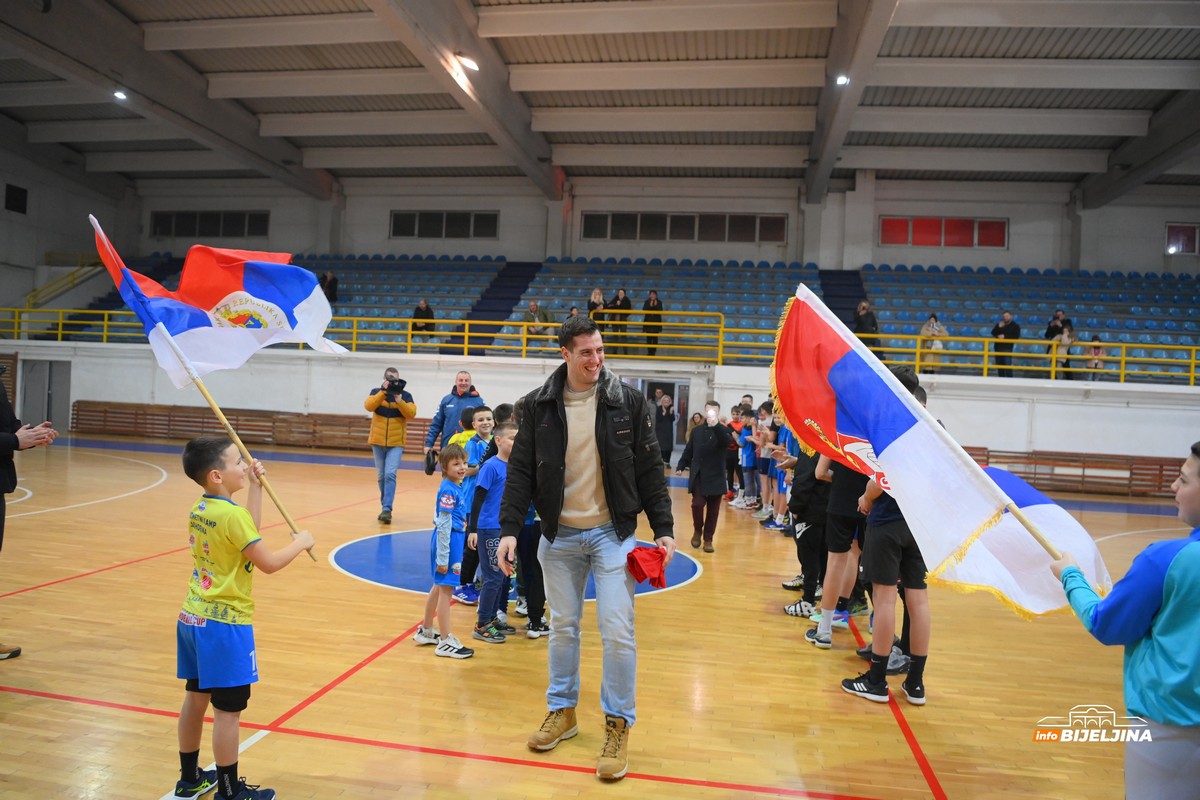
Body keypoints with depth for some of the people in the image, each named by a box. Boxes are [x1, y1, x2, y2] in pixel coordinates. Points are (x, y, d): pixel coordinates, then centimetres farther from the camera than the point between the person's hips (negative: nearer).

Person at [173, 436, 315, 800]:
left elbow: (246, 533, 14)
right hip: (225, 624, -9)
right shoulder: (232, 514, -22)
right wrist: (300, 542, -3)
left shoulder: (199, 509, 4)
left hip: (193, 618, 9)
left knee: (195, 698, 20)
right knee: (228, 710, 3)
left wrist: (255, 487, 12)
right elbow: (269, 563, -19)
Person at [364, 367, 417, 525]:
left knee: (390, 474, -15)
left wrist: (399, 401, -23)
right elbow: (368, 406, -15)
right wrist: (383, 391, -21)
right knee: (381, 475, 10)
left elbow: (411, 413, -11)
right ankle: (385, 506, 24)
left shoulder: (405, 395, 1)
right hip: (378, 442, 2)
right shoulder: (376, 392, 3)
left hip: (396, 443, -2)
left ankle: (387, 509, -16)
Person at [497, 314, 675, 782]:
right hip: (559, 535, 2)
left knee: (617, 631, -3)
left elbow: (650, 470, -1)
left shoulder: (628, 402, -5)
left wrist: (663, 528, -4)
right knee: (563, 627, 13)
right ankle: (562, 711, 32)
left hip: (613, 533, -1)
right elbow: (521, 471, 1)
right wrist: (510, 528, -7)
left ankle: (618, 725, 15)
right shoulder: (538, 405, -2)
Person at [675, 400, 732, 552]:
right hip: (698, 476, 1)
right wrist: (681, 466, 2)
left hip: (715, 477, -1)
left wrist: (716, 425, -38)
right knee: (697, 504, -10)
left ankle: (708, 539, 16)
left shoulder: (722, 431, -2)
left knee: (713, 510, 4)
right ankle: (697, 530, 16)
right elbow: (688, 452, 13)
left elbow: (727, 441, -26)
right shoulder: (696, 431, 9)